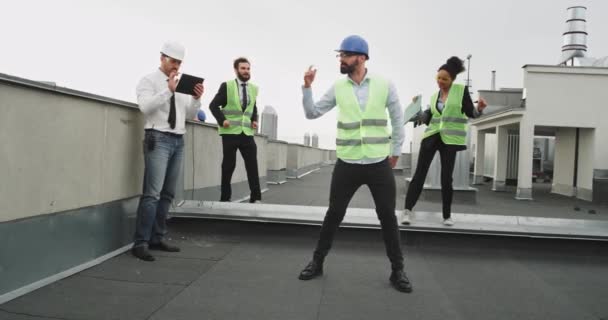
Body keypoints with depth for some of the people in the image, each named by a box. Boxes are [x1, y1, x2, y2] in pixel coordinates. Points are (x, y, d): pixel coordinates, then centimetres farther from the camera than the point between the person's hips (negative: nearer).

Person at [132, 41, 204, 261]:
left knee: (168, 194, 7)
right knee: (152, 193, -12)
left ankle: (156, 239, 15)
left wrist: (196, 99, -3)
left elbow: (189, 115, 15)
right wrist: (168, 90, -21)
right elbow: (145, 106, -15)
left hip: (178, 141, 6)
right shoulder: (149, 80, 1)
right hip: (158, 139, -6)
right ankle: (140, 243, -7)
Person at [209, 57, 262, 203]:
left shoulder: (254, 88, 11)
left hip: (247, 133, 3)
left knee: (252, 165, -4)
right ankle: (225, 198, 14)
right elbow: (213, 105, 1)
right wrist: (222, 120, -12)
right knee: (228, 165, 3)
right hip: (230, 132, -3)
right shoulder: (227, 86, 0)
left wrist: (254, 120, 7)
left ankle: (256, 197, -1)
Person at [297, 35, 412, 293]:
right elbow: (312, 113, 3)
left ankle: (397, 270, 21)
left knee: (388, 217, 6)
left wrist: (396, 151, 7)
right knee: (334, 214, 7)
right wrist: (307, 87, -9)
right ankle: (317, 262, 23)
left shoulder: (385, 85, -2)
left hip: (379, 165, -1)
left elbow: (397, 119, 6)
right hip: (347, 164, 1)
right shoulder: (338, 87, 2)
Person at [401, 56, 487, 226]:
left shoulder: (462, 90, 1)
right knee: (420, 172, -4)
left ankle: (447, 215, 14)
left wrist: (479, 108, -22)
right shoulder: (435, 96, 12)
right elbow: (427, 119, 12)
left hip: (450, 139, -3)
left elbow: (470, 113, -2)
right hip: (432, 136, 3)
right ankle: (407, 210, -3)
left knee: (446, 177, 0)